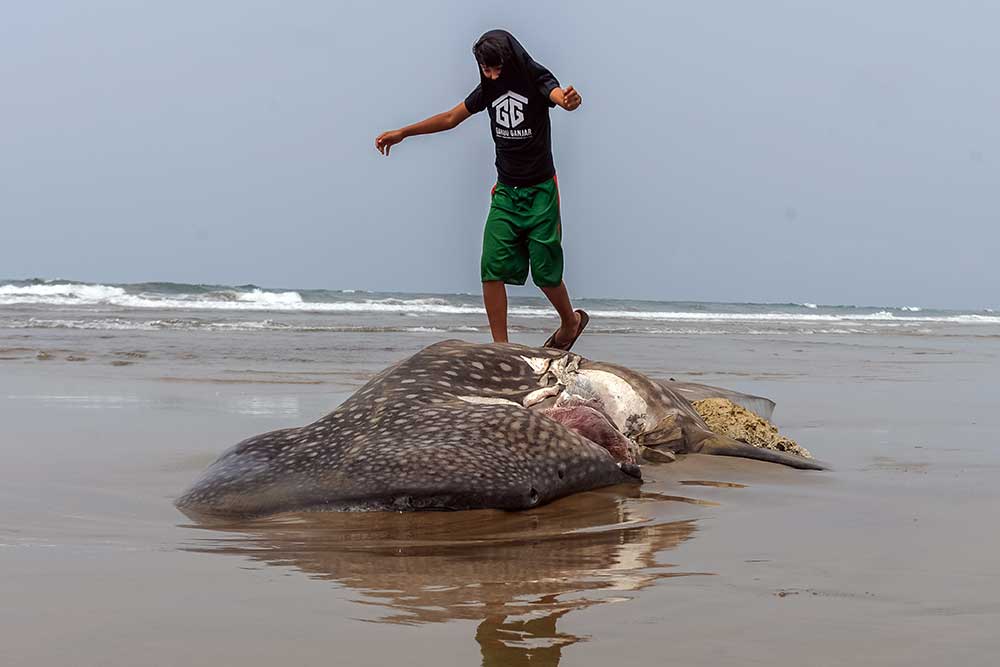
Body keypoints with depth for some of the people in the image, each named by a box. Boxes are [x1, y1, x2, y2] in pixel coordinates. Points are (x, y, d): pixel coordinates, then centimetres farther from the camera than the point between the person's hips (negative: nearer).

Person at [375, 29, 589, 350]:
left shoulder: (536, 80, -10)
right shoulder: (490, 88, 6)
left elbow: (560, 96, -33)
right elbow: (451, 118, 17)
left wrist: (570, 100, -58)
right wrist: (403, 132, 18)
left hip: (540, 191, -5)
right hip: (505, 191, 5)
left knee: (545, 270, -2)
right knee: (492, 269, -7)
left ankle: (571, 320, 28)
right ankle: (500, 347, -4)